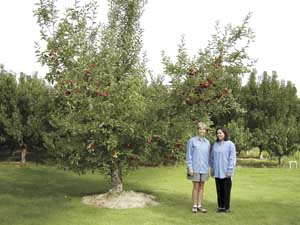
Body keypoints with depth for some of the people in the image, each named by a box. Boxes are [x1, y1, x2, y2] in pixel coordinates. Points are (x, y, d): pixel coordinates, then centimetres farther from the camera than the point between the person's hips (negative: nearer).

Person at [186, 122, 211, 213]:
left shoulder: (207, 142, 7)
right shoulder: (192, 141, -6)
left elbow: (208, 156, 12)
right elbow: (189, 155, -6)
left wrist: (208, 168, 9)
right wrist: (189, 168, -11)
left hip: (204, 169, 4)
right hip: (195, 169, -4)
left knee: (201, 187, 8)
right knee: (196, 187, 1)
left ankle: (200, 205, 15)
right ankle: (194, 206, 10)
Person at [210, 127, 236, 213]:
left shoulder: (230, 144, -7)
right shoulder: (215, 144, 9)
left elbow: (232, 158, -10)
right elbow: (212, 157, 16)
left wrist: (230, 170, -14)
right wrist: (212, 168, 13)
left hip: (226, 172, -5)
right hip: (217, 172, 5)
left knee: (226, 190, 1)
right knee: (219, 190, 9)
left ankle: (226, 207, 11)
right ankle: (220, 206, 19)